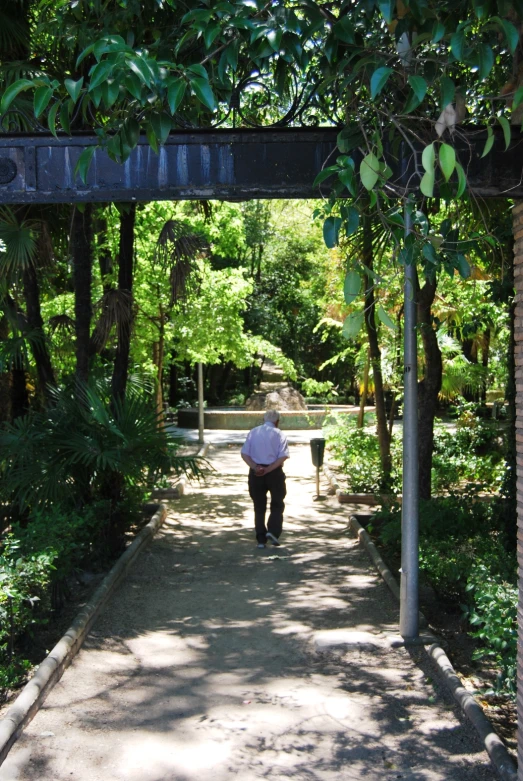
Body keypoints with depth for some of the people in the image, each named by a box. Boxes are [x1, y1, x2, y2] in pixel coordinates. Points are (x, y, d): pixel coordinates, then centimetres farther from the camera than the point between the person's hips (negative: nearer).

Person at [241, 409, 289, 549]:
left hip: (255, 473, 2)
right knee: (277, 504, 13)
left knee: (259, 507, 11)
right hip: (274, 473, -2)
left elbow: (244, 454, -3)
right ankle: (273, 531, -5)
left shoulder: (253, 432, 5)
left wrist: (255, 467, -12)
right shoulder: (279, 434, -2)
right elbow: (283, 456, -13)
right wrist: (268, 469, -15)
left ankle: (261, 539, 10)